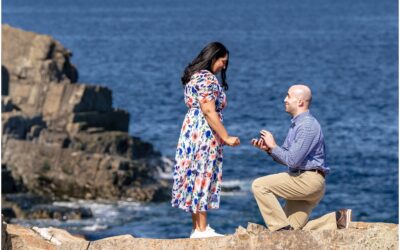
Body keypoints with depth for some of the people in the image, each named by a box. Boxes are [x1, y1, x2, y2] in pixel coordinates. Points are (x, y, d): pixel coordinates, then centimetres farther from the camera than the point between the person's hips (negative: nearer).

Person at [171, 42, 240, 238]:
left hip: (191, 130, 10)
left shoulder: (193, 76, 17)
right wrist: (226, 137, -16)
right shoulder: (207, 78, -13)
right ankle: (202, 229, -7)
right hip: (204, 133, -10)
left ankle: (197, 228, 10)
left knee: (195, 178, 8)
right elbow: (209, 112, -19)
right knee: (204, 177, -8)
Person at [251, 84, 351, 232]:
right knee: (293, 231, 4)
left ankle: (282, 228, -15)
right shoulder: (296, 124, 20)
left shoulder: (307, 125, -14)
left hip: (308, 180, -10)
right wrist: (268, 149, 3)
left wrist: (273, 146, -8)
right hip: (302, 181, 10)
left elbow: (293, 160, -20)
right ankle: (337, 219, 7)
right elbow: (286, 158, 20)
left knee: (259, 186, -15)